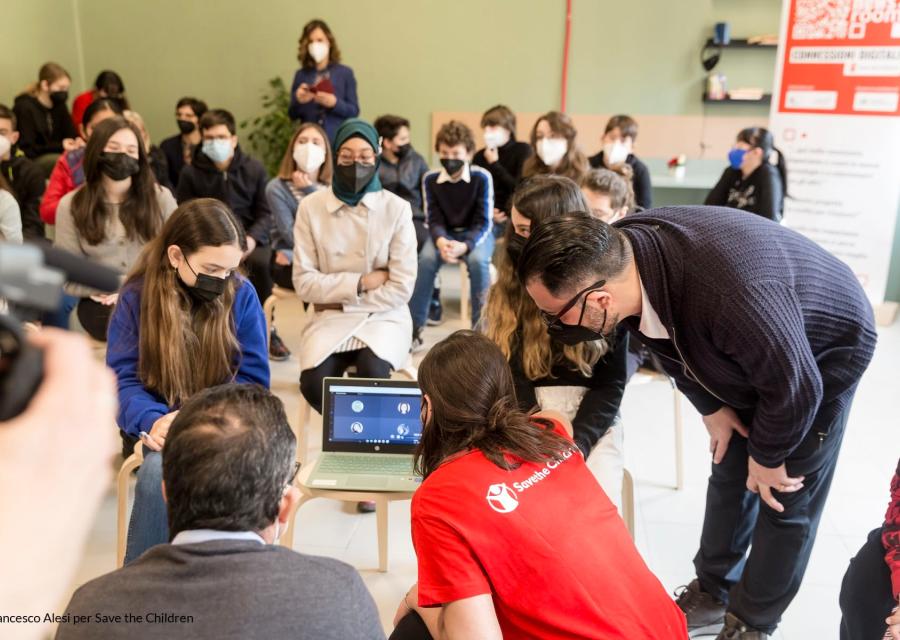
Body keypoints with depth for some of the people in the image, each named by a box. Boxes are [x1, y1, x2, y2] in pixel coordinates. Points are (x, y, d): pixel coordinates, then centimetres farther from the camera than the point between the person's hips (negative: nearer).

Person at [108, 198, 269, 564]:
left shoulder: (241, 294, -3)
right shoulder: (137, 296, -2)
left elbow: (253, 379, -2)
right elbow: (122, 379, -3)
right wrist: (153, 421, -23)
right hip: (163, 424, 1)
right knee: (161, 471, -32)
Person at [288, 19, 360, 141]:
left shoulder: (345, 72, 3)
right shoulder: (301, 74, 9)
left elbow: (354, 111, 1)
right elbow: (292, 115, 10)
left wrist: (335, 103, -16)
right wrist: (298, 101, -10)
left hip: (338, 140, -1)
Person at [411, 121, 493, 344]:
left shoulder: (481, 177, -18)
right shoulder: (430, 179, -10)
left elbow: (483, 223, -18)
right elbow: (434, 220, -8)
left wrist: (464, 246, -37)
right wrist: (440, 241, -32)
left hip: (477, 233, -2)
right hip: (445, 233, 2)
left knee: (477, 260, -35)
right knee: (426, 259, -28)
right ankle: (414, 327, -16)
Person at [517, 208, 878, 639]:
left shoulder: (731, 294, -48)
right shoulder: (619, 257, -24)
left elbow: (794, 387, -31)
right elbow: (673, 342, -3)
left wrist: (767, 455, -15)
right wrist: (711, 408, -1)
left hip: (823, 355, -6)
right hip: (746, 352, 6)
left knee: (787, 501, 1)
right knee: (730, 474, 13)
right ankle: (713, 593, 31)